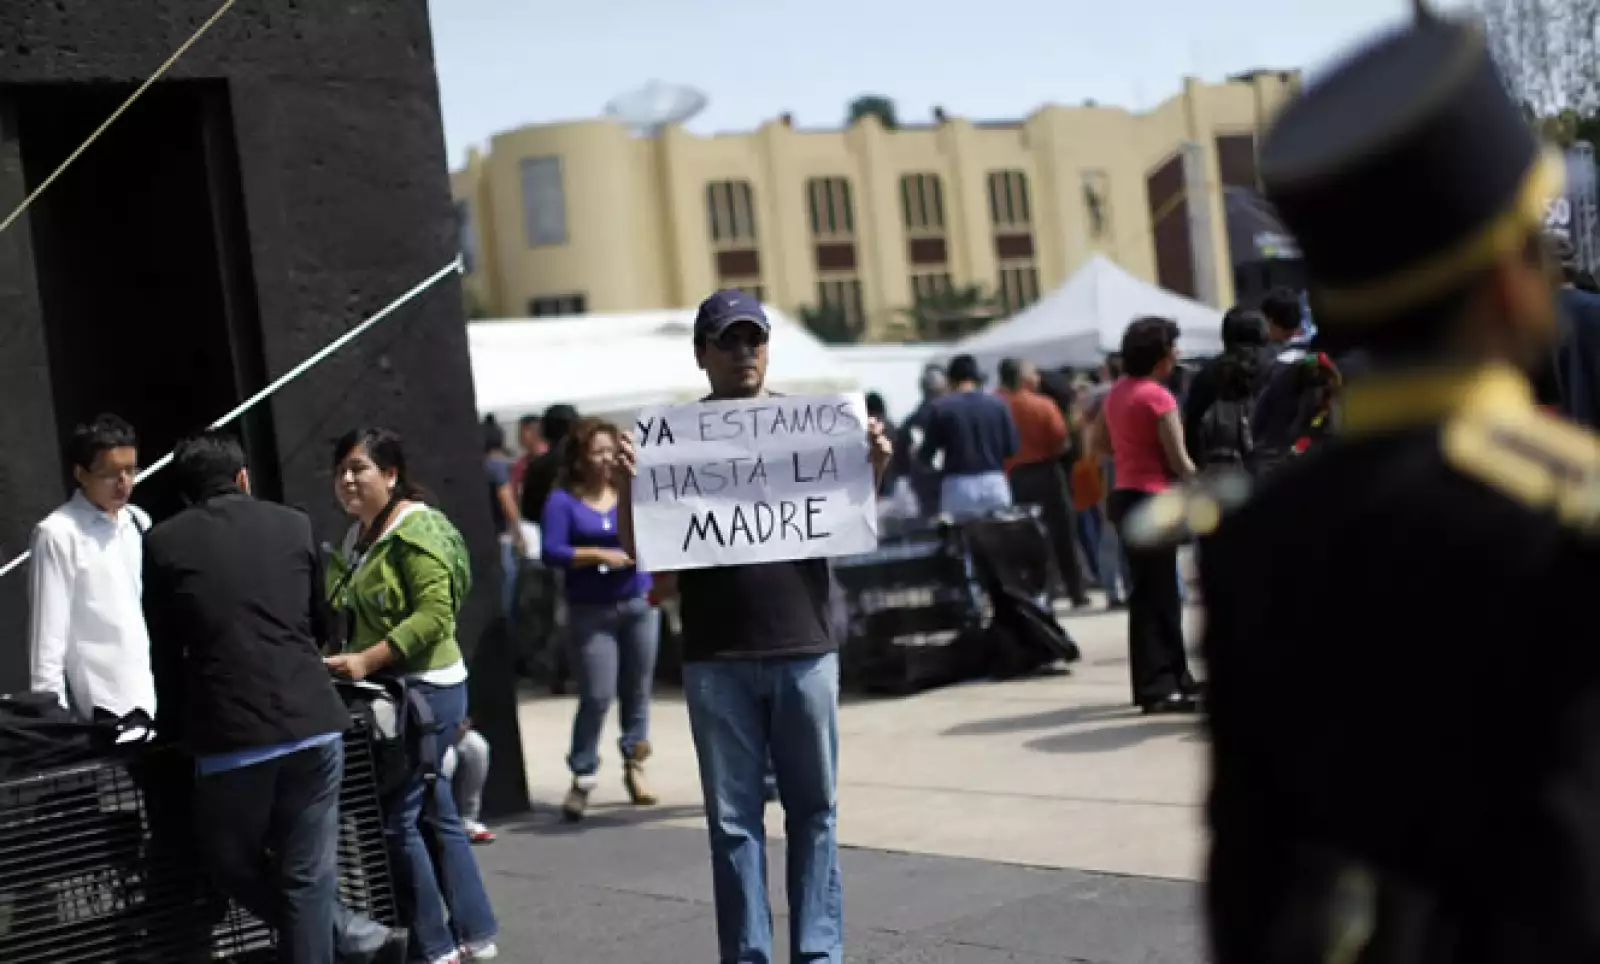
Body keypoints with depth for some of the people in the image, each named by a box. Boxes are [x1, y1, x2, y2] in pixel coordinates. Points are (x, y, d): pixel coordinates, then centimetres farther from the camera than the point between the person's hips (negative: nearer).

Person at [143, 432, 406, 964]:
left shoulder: (163, 543, 5)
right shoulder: (293, 525, 11)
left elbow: (165, 653, 11)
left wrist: (175, 728, 26)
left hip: (231, 736, -2)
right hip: (312, 724, 2)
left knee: (235, 865, 18)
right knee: (307, 878, 10)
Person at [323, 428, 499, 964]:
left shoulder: (416, 529, -12)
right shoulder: (357, 536, 14)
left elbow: (434, 615, -21)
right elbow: (349, 615, 20)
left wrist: (366, 660, -24)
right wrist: (340, 660, 4)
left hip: (424, 689, -9)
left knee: (396, 818, -7)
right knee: (435, 816, 12)